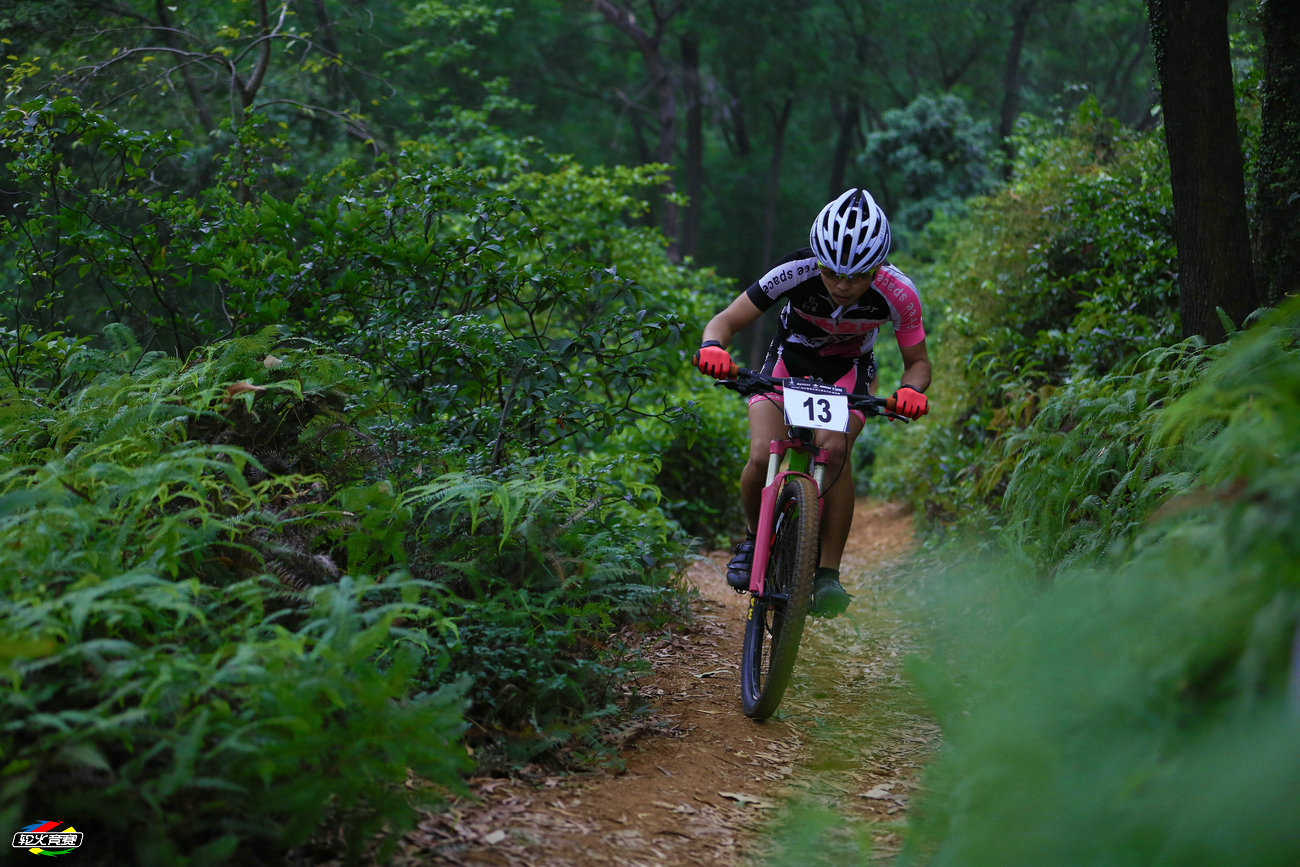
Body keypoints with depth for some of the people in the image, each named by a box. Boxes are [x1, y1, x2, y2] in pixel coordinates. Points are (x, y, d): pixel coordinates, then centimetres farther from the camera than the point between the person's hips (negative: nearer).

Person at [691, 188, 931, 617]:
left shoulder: (897, 293, -29)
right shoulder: (794, 272, -31)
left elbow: (918, 361, -13)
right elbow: (724, 322, -23)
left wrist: (910, 390, -36)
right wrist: (713, 347, -47)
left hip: (849, 371, 0)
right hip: (789, 360, 0)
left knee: (834, 448, -30)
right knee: (761, 457, -23)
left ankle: (828, 571, -18)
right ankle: (755, 538, 9)